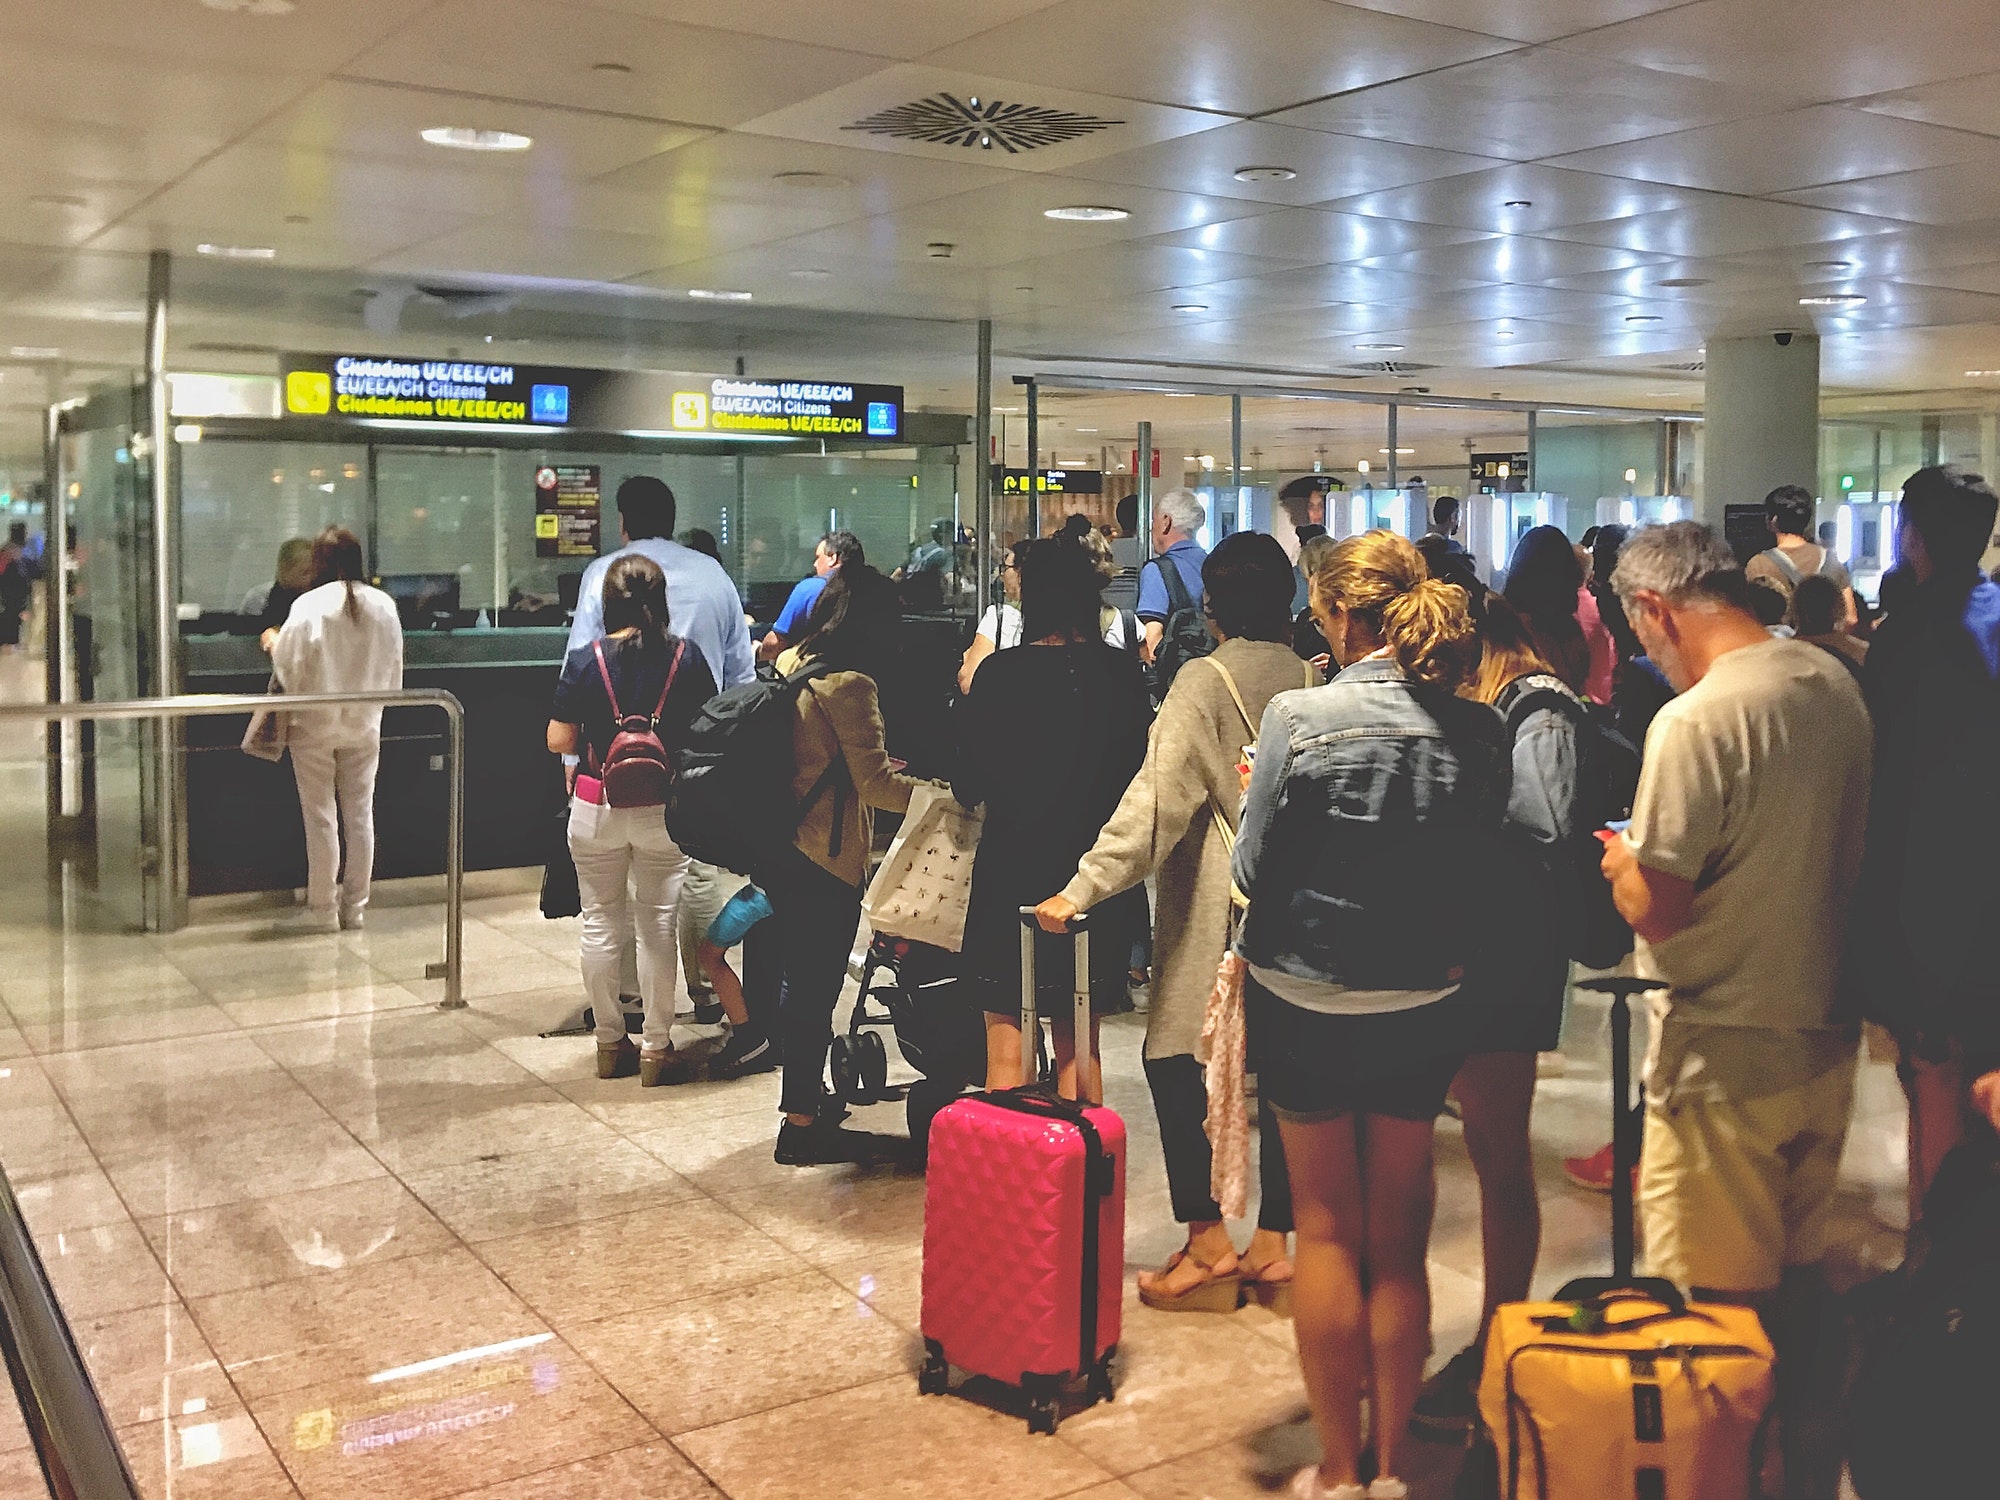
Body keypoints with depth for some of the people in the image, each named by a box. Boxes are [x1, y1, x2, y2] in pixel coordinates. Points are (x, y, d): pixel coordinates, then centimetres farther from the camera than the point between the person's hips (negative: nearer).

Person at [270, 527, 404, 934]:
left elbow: (289, 669, -13)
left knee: (320, 818, 4)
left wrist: (273, 641, 7)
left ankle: (321, 908, 9)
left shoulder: (309, 606, -15)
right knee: (360, 816, 9)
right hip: (364, 725, 4)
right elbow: (394, 671, 7)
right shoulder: (383, 606, -2)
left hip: (315, 724, -3)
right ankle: (355, 906, 15)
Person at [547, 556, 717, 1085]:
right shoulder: (688, 658, -6)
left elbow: (559, 741, -6)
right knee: (658, 926, 8)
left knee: (601, 924, 13)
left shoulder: (584, 660, -8)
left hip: (596, 808, 0)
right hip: (666, 809, 0)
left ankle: (610, 1042, 21)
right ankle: (656, 1048, 12)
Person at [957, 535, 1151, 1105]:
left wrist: (967, 697, 6)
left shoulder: (1000, 673, -13)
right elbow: (1138, 769, 7)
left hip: (1011, 873, -3)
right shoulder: (1123, 673, -3)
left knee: (1006, 1045, 6)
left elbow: (967, 787, -8)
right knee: (1079, 1046, 16)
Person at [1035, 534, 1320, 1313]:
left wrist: (1083, 888, -22)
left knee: (1174, 1058, 4)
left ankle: (1208, 1241, 4)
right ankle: (1272, 1243, 16)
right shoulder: (1310, 679, 3)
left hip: (1216, 905, -6)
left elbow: (1157, 799, -20)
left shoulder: (1205, 684, -12)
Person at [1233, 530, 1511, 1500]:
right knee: (1399, 1238, 15)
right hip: (1424, 1008, 3)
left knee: (1328, 1230, 11)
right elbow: (1484, 875, 1)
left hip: (1307, 1002, -3)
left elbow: (1254, 869, -8)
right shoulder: (1477, 729, -8)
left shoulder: (1299, 717, -16)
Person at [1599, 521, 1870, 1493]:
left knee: (1725, 1298, 6)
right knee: (1797, 1272, 21)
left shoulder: (1697, 721, -23)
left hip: (1729, 1055, -8)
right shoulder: (1836, 685, 2)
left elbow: (1655, 907, -23)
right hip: (1826, 1038, 8)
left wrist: (1618, 858, -2)